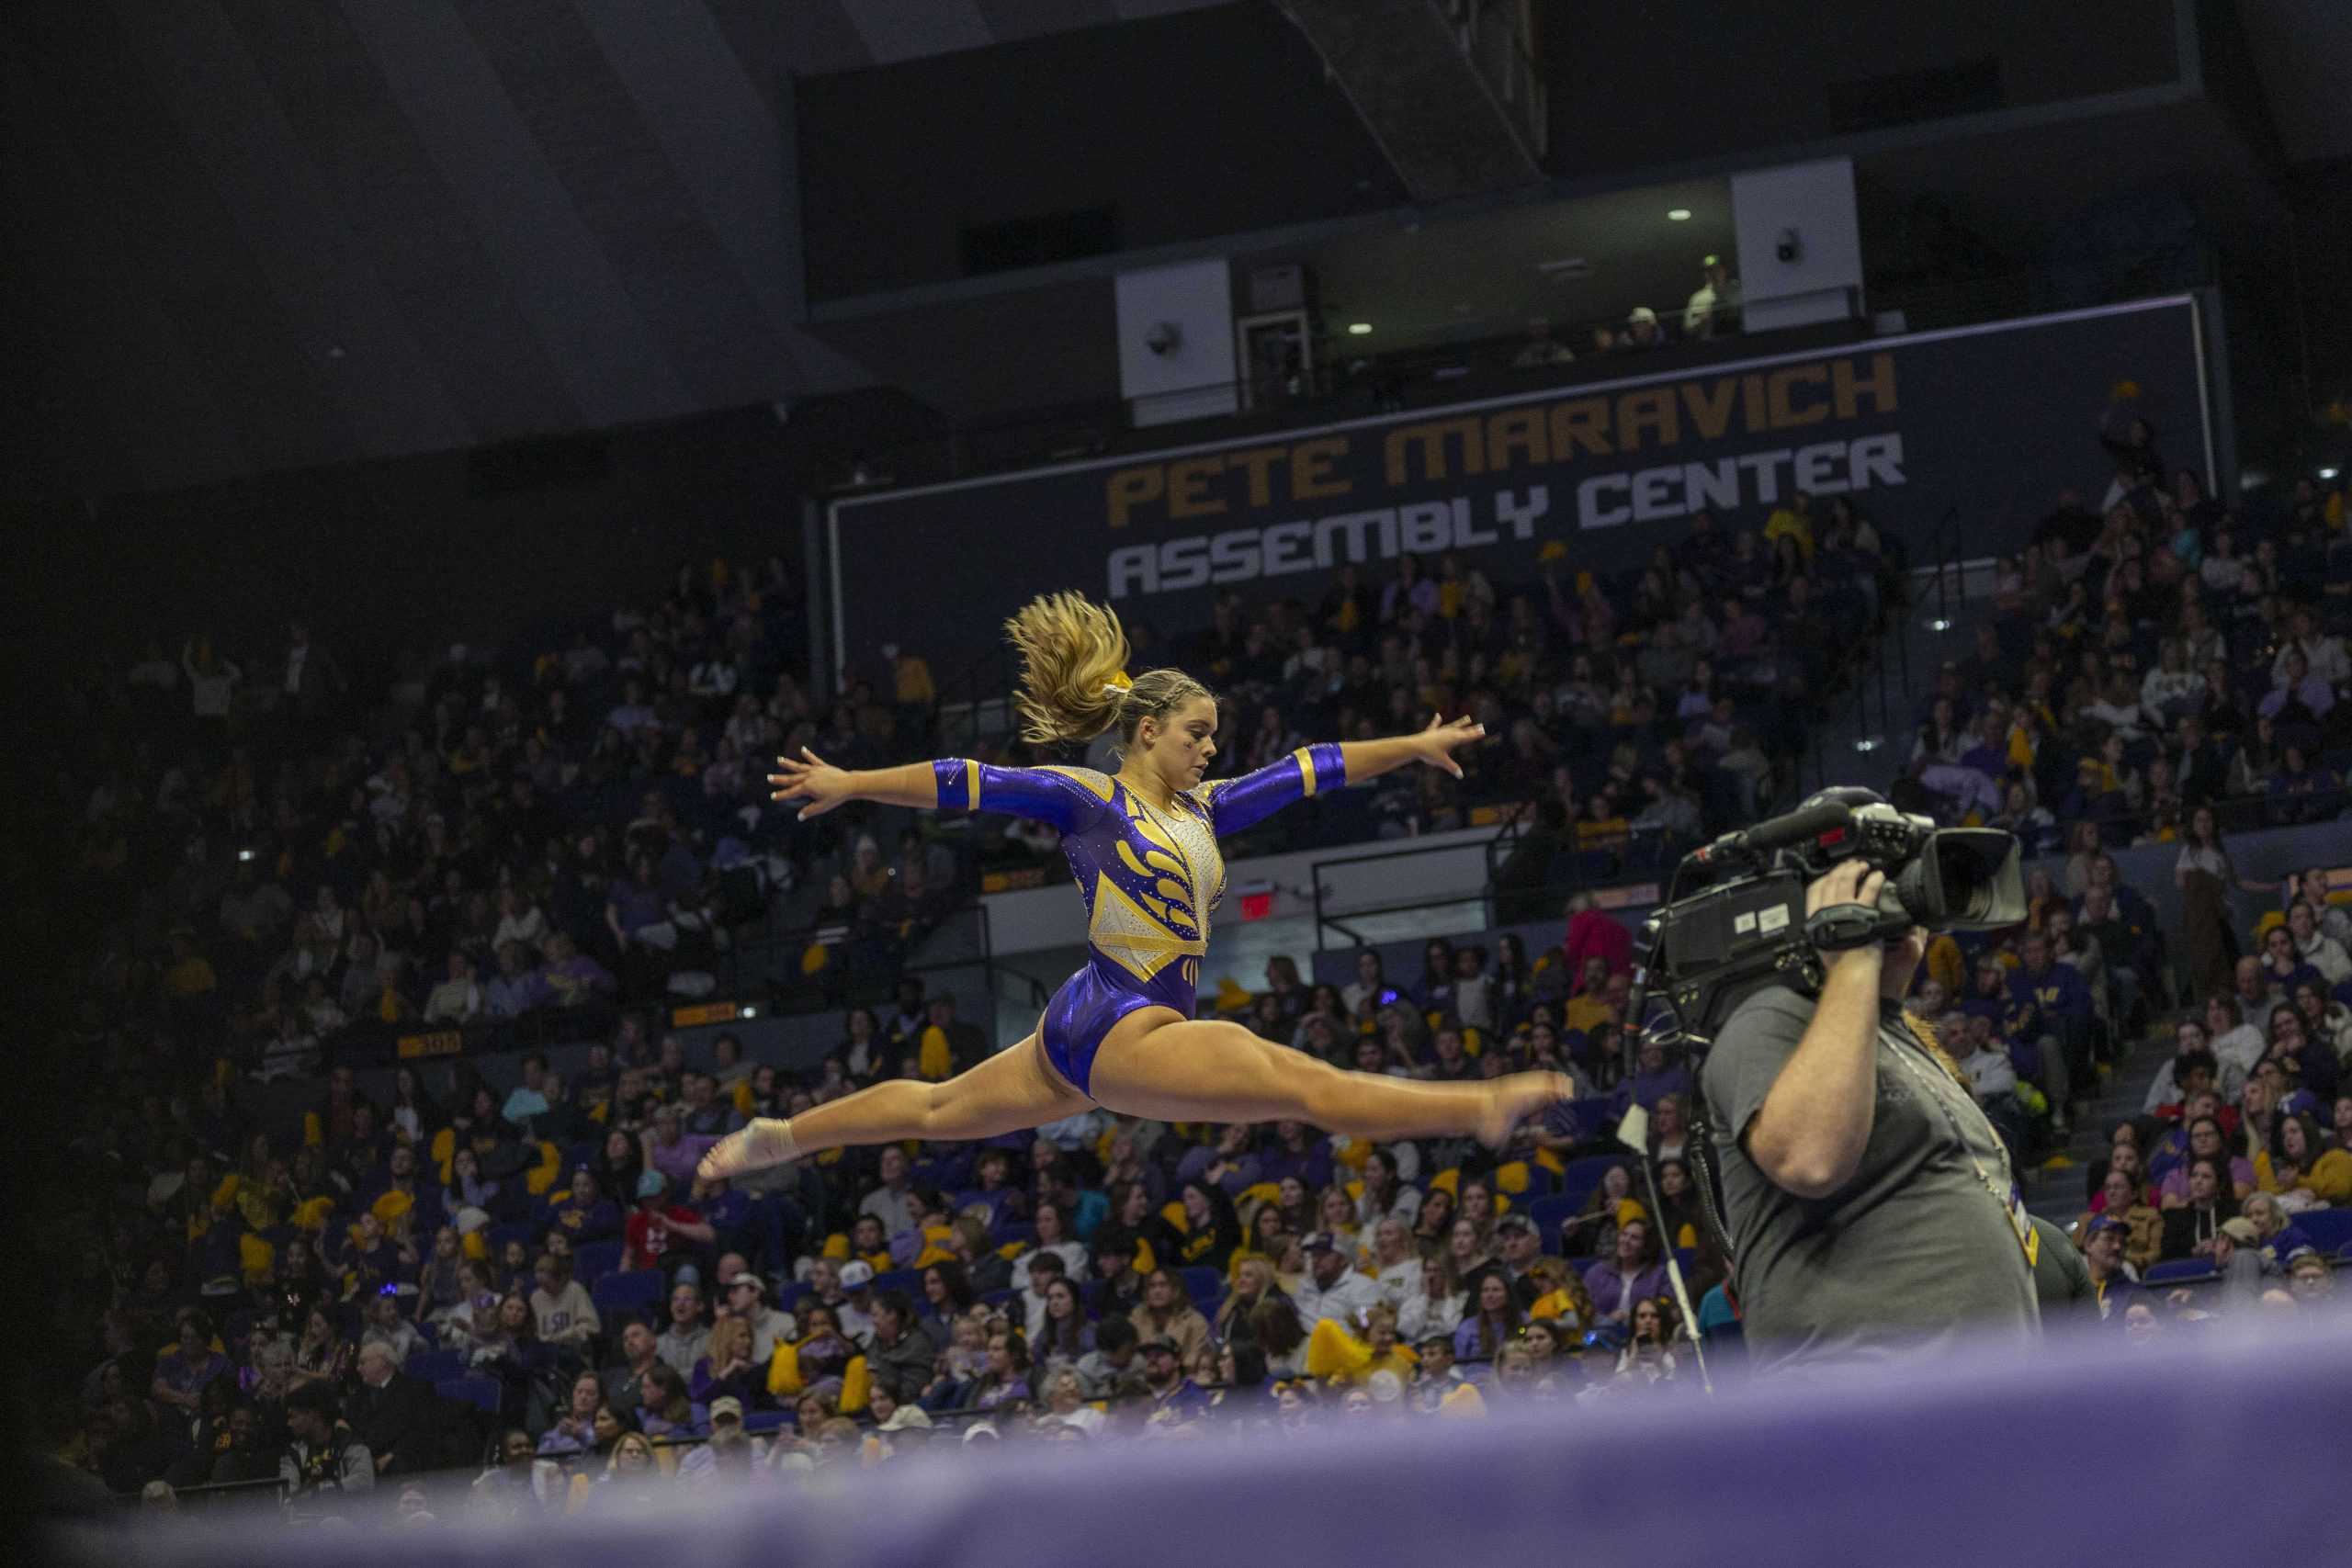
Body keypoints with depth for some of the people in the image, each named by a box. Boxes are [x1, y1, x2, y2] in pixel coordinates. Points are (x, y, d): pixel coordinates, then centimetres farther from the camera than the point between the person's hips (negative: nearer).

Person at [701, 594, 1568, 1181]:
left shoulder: (1201, 809, 14)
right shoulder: (1088, 799, -7)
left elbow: (1308, 769, 16)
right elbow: (967, 783, -8)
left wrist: (1411, 747, 17)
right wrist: (849, 785, -9)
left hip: (1092, 1035, 10)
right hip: (1115, 1025, -10)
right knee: (1308, 1083, -17)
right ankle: (1483, 1108, -26)